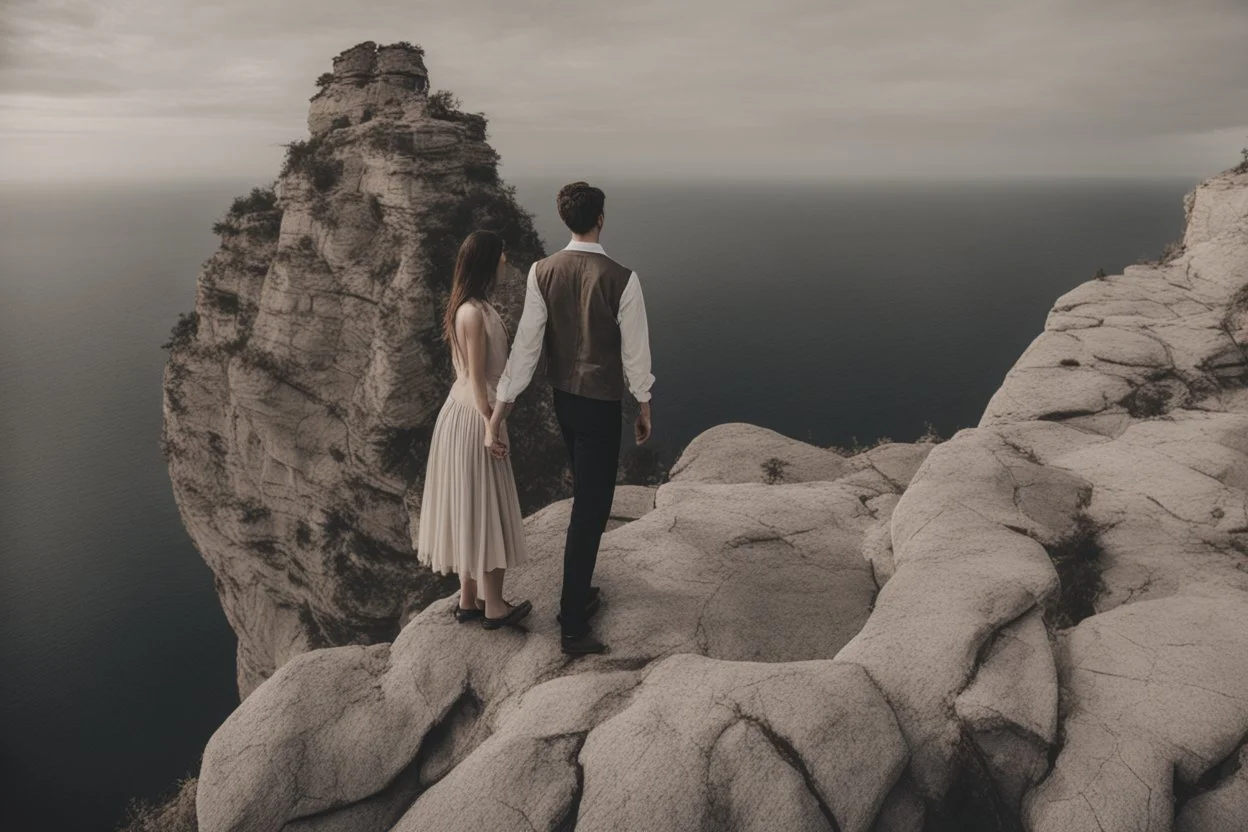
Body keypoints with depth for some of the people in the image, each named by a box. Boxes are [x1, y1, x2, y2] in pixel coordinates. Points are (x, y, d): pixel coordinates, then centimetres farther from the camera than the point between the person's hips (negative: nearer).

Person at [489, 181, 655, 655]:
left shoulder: (542, 273, -7)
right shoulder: (622, 279, -19)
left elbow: (526, 344, -10)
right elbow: (635, 350, -11)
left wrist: (498, 414, -7)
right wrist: (644, 407, 4)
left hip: (562, 398, 6)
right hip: (602, 404, -6)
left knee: (587, 495, 23)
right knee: (589, 509, 1)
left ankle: (580, 595, 39)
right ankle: (573, 626, 7)